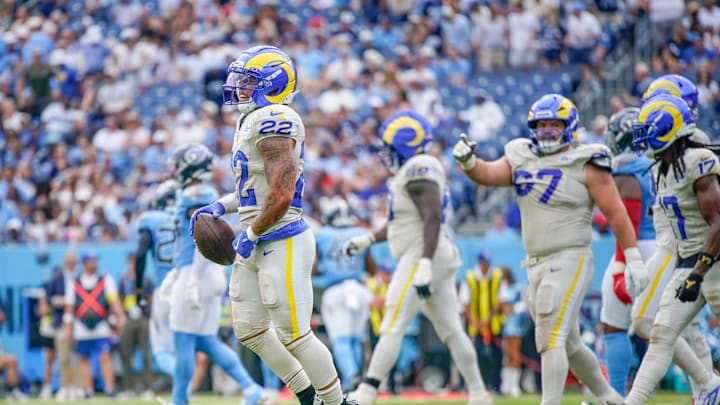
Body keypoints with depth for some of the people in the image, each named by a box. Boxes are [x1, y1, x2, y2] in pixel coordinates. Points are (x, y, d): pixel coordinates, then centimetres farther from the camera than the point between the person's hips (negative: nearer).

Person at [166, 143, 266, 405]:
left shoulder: (194, 196, -13)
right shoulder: (209, 194, 17)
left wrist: (193, 280, -24)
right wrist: (177, 273, 30)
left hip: (197, 274, -10)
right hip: (212, 275, 10)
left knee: (183, 341, -3)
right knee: (207, 342, 11)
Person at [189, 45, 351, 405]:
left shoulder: (274, 121, -18)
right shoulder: (251, 121, 15)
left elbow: (281, 195, -24)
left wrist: (251, 234, -14)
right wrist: (220, 207, 13)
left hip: (281, 243, -10)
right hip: (257, 245, 10)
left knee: (293, 335, -6)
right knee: (249, 330, 14)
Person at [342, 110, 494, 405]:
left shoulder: (419, 171, -14)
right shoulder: (407, 173, 17)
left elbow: (432, 219, -24)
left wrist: (425, 265, -31)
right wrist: (368, 239, 23)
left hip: (422, 258, -11)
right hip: (439, 259, 11)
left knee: (392, 327, -11)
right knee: (450, 330, 13)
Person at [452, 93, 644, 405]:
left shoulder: (586, 165, -6)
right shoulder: (521, 159, 11)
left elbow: (615, 213, -7)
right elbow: (489, 174, -4)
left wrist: (633, 259, -9)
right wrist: (468, 162, -26)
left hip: (570, 261, -7)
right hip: (536, 264, 7)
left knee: (551, 340, -16)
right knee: (569, 344, 18)